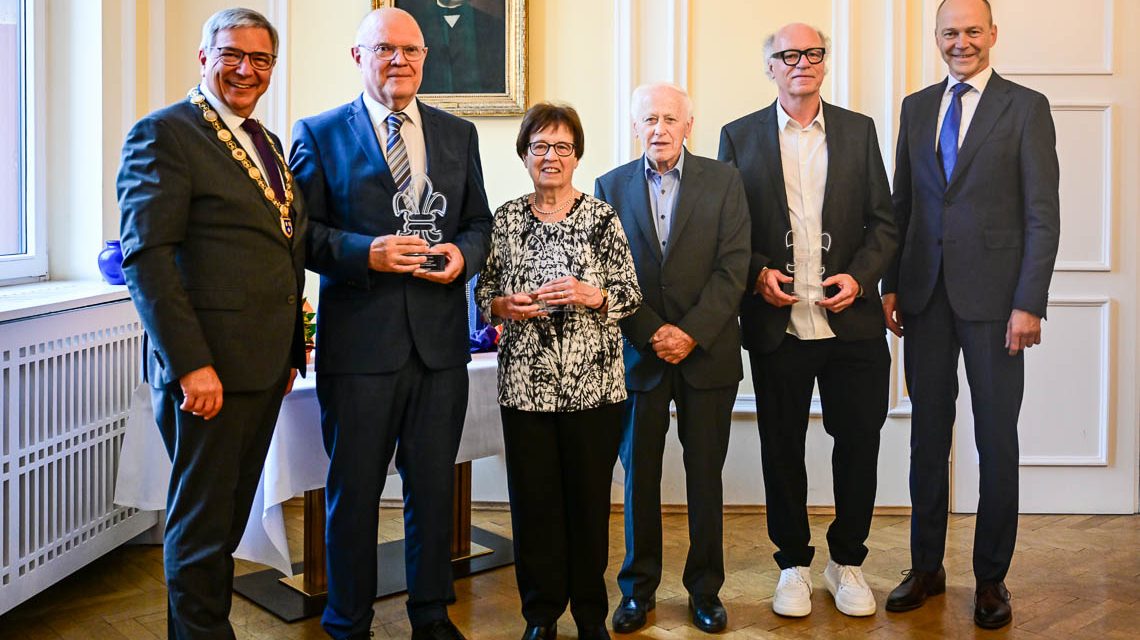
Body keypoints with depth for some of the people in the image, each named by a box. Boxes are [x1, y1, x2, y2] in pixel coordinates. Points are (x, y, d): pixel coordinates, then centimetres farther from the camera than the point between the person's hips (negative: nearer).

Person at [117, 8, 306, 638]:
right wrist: (191, 365, -22)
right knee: (202, 520, 6)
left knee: (228, 514, 18)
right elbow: (146, 255, -16)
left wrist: (290, 347, 13)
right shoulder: (162, 133, -8)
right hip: (207, 370, -8)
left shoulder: (266, 142, 17)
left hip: (265, 365, 8)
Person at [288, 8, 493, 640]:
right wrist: (365, 253, -18)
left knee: (433, 485, 14)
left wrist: (463, 253, -6)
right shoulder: (319, 133, 2)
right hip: (358, 342, -3)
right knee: (354, 489, 8)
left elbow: (479, 221, 15)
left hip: (440, 341, 3)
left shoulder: (459, 134, 12)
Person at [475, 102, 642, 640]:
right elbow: (484, 292, 12)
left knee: (589, 496, 5)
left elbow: (631, 293, 2)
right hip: (525, 383, 2)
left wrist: (591, 296, -16)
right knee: (533, 496, 6)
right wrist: (504, 305, -9)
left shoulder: (601, 217, 2)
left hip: (593, 383, -1)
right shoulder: (506, 218, 7)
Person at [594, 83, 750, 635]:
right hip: (638, 353, 1)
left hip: (707, 351, 0)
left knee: (705, 475, 6)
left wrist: (691, 332, -13)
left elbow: (732, 267, -4)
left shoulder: (723, 180, 3)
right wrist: (650, 332, -10)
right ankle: (638, 588, 20)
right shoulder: (611, 186, 6)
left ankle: (705, 588, 20)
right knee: (640, 474, 6)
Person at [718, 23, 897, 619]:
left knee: (860, 441, 5)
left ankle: (847, 560, 25)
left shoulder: (859, 130, 9)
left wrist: (860, 276, -8)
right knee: (782, 448, 7)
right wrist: (757, 273, -10)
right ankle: (793, 564, 24)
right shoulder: (740, 135, 6)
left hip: (850, 320, 1)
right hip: (777, 322, -1)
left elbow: (883, 221, 7)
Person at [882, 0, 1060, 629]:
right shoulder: (916, 107, 12)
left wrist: (1029, 304, -12)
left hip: (993, 294, -3)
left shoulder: (1026, 107, 0)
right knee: (928, 433, 10)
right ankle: (926, 566, 23)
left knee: (997, 440, 4)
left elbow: (1042, 214, -5)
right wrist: (891, 285, 6)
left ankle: (991, 578, 18)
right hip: (925, 294, 4)